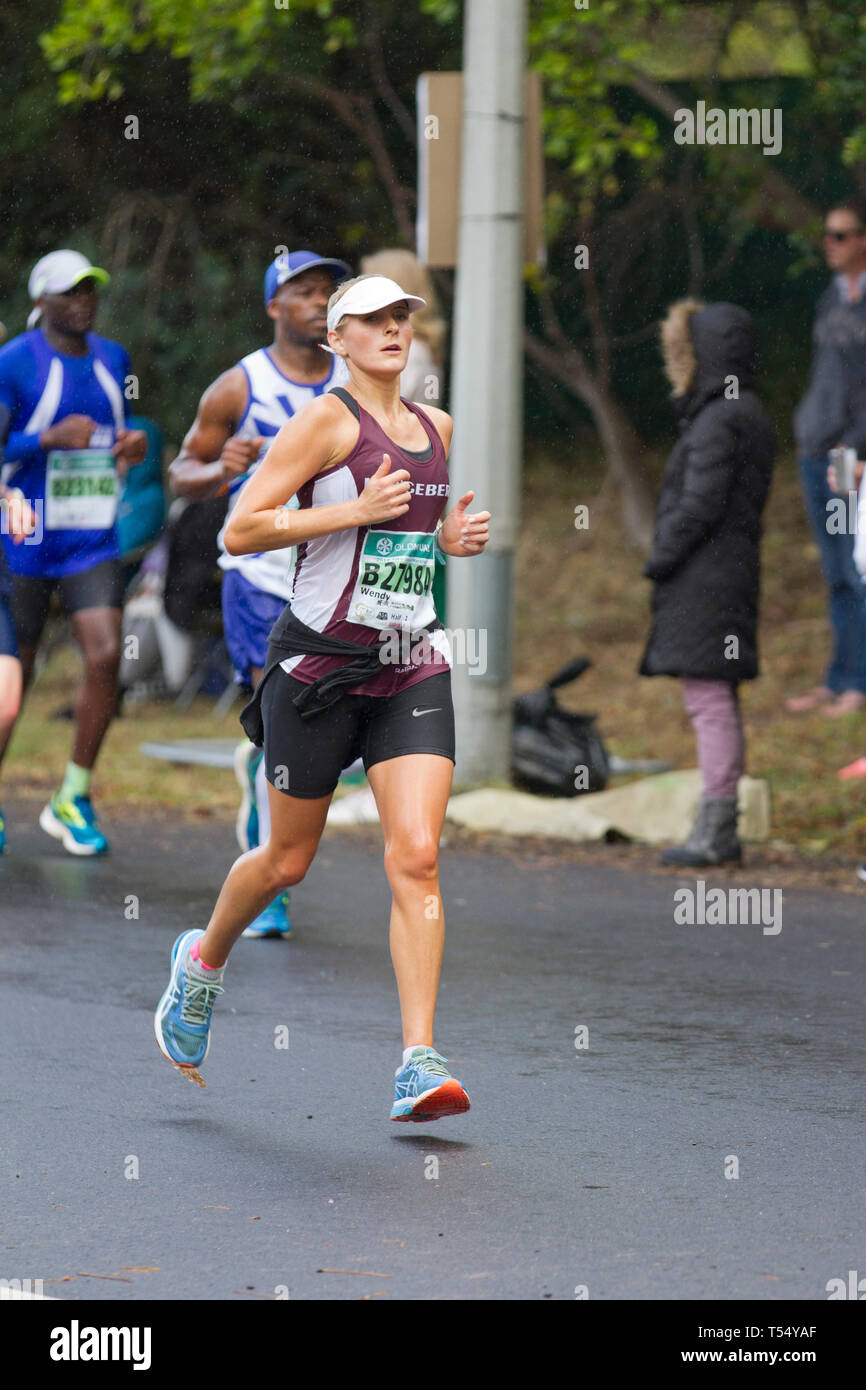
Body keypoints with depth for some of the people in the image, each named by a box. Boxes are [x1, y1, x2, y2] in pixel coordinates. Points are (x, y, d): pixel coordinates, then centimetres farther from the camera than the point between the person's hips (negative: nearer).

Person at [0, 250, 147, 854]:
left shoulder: (113, 360, 9)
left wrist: (134, 445, 2)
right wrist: (50, 438, -26)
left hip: (93, 541, 4)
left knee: (105, 657, -13)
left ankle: (73, 799, 1)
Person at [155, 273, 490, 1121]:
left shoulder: (436, 428, 12)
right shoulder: (327, 420, -9)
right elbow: (240, 531, -13)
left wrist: (452, 539, 8)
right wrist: (356, 510, -18)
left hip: (412, 669, 4)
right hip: (320, 662, -4)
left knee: (416, 856, -11)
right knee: (288, 859, 9)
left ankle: (418, 1065, -13)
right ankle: (203, 960, 40)